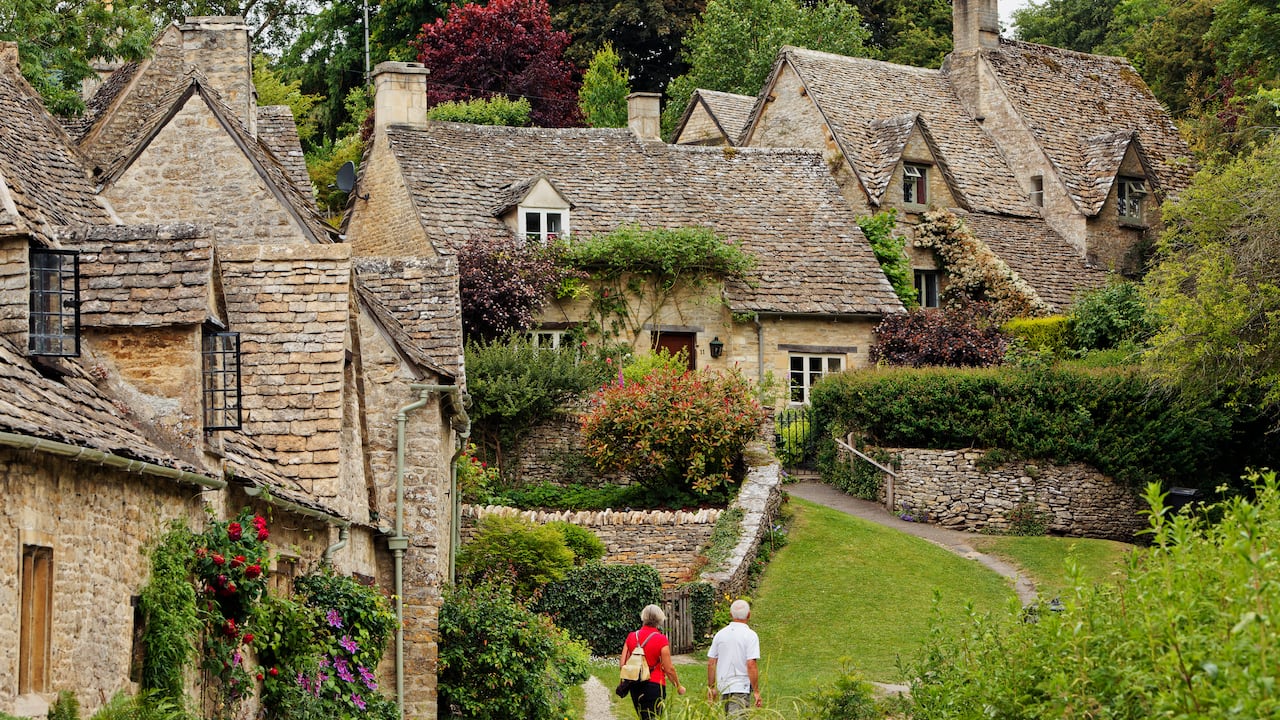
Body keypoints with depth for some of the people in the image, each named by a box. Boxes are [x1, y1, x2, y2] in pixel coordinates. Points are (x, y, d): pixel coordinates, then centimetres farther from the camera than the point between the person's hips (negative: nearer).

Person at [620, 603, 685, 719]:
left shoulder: (631, 637, 2)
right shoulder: (661, 640, -10)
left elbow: (622, 665, 2)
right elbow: (669, 669, -9)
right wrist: (678, 686, 6)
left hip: (635, 687, 5)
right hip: (655, 686, -5)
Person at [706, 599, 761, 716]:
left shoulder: (720, 634, 7)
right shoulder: (750, 635, -9)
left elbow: (711, 663, 8)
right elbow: (751, 665, -16)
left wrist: (711, 687, 17)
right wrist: (756, 691, -10)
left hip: (723, 687, 6)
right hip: (741, 688, -6)